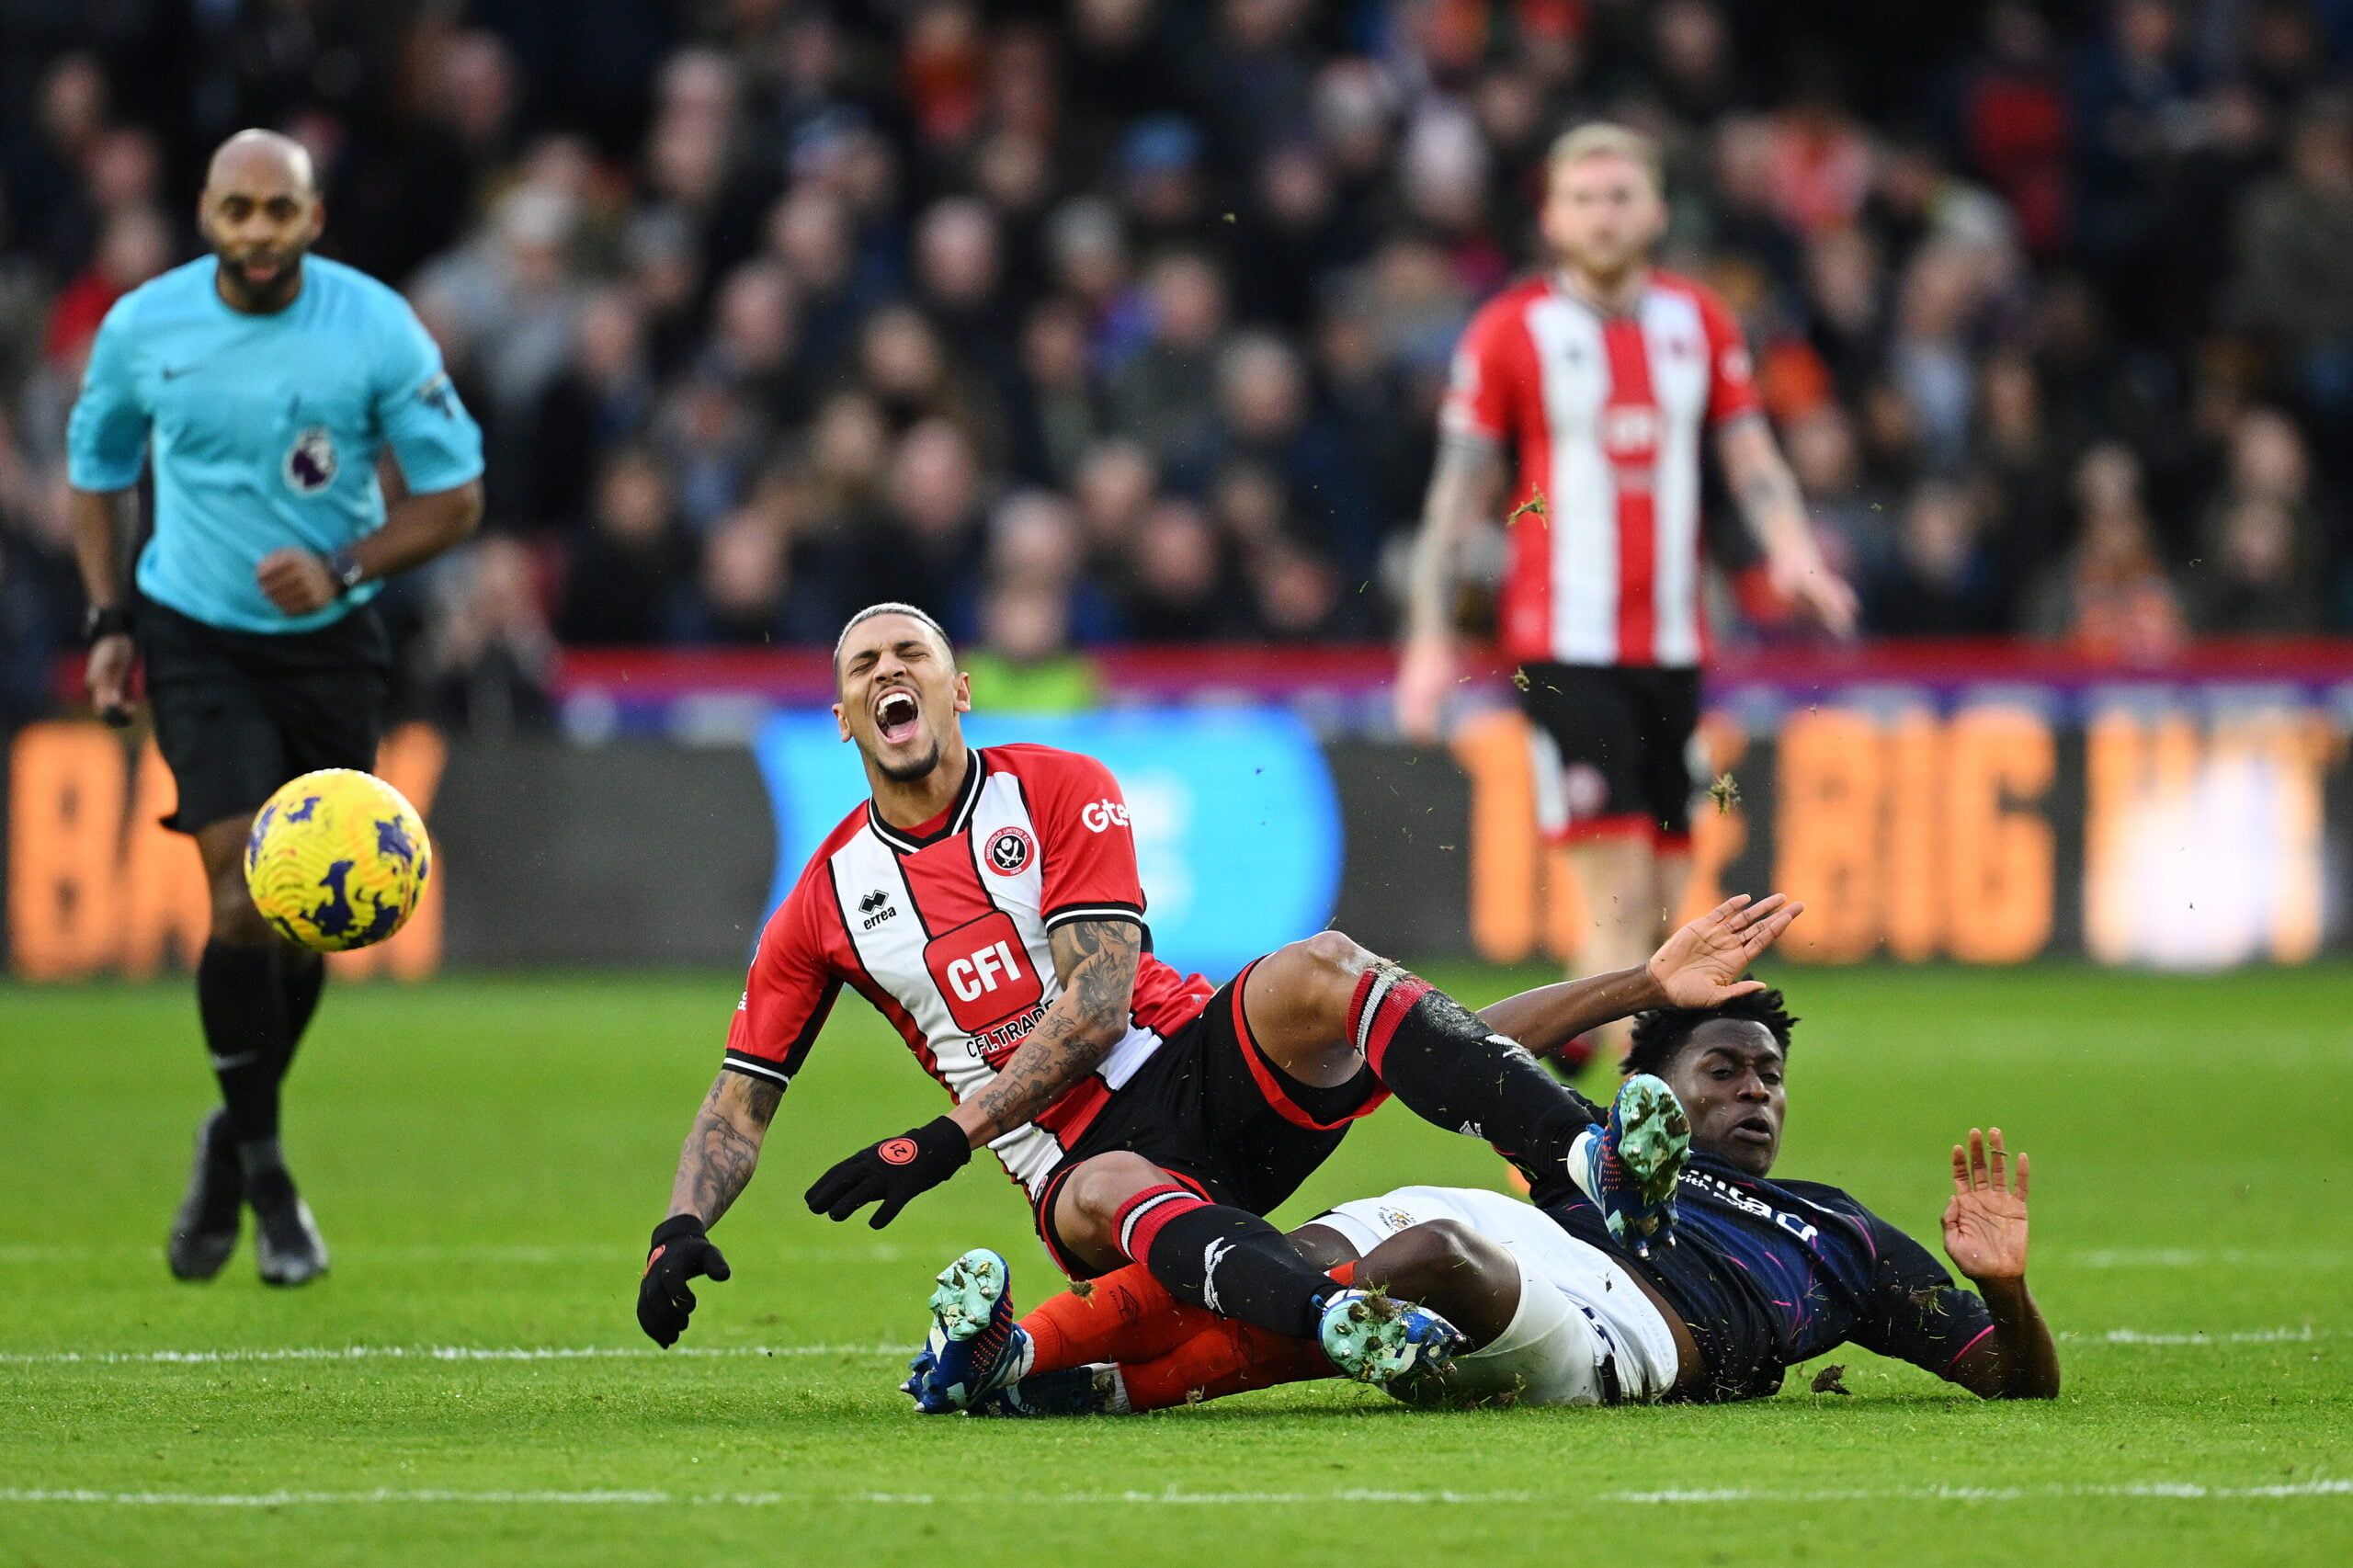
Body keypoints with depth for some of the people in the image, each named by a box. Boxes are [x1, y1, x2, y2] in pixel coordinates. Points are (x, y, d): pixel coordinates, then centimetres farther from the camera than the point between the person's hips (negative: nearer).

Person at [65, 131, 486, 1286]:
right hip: (196, 636, -1)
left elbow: (453, 497, -5)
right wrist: (109, 619, 0)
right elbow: (96, 474, 11)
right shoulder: (141, 328, -7)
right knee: (245, 890, -17)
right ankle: (265, 1176, -5)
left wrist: (342, 568, -20)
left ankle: (234, 1143, 29)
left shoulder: (377, 330, -11)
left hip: (329, 639, 1)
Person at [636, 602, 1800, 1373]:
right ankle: (1347, 1321, -69)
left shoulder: (1058, 791, 5)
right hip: (1079, 1157, 0)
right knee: (1113, 1195, -38)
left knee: (1316, 974, -31)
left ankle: (1594, 1164, -51)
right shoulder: (824, 903, 12)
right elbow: (741, 1099, 17)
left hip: (1198, 1061, 0)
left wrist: (948, 1140, -13)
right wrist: (683, 1230, -3)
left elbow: (1096, 1003, -5)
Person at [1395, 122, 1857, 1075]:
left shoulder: (1700, 320, 10)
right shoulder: (1511, 330, -1)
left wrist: (1791, 547, -9)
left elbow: (1751, 458, 11)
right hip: (1565, 646, -5)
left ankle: (1571, 1032, 27)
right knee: (1622, 888, -14)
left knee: (1666, 900, 6)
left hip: (1672, 640, 5)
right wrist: (1429, 640, -4)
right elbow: (1458, 489, 0)